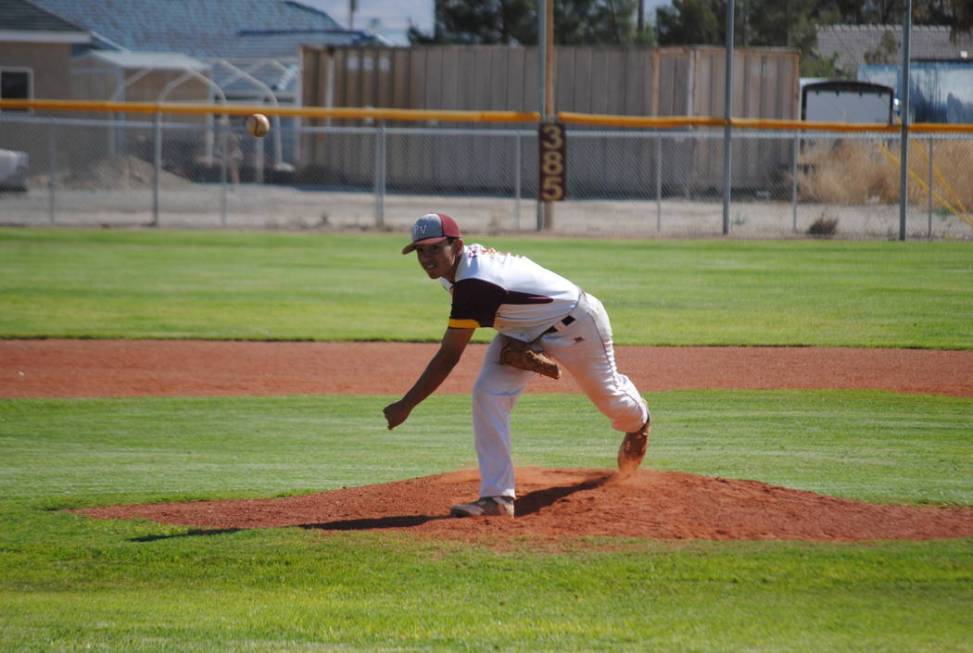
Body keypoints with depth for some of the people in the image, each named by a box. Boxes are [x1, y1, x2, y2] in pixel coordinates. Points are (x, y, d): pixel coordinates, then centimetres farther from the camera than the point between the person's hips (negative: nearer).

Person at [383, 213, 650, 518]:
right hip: (523, 331, 8)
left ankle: (638, 422, 56)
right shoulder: (469, 260, -13)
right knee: (487, 395, -13)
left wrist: (406, 405, -37)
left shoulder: (473, 285, -40)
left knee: (607, 393, 19)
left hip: (576, 322, -8)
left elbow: (447, 358, -38)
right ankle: (497, 496, -12)